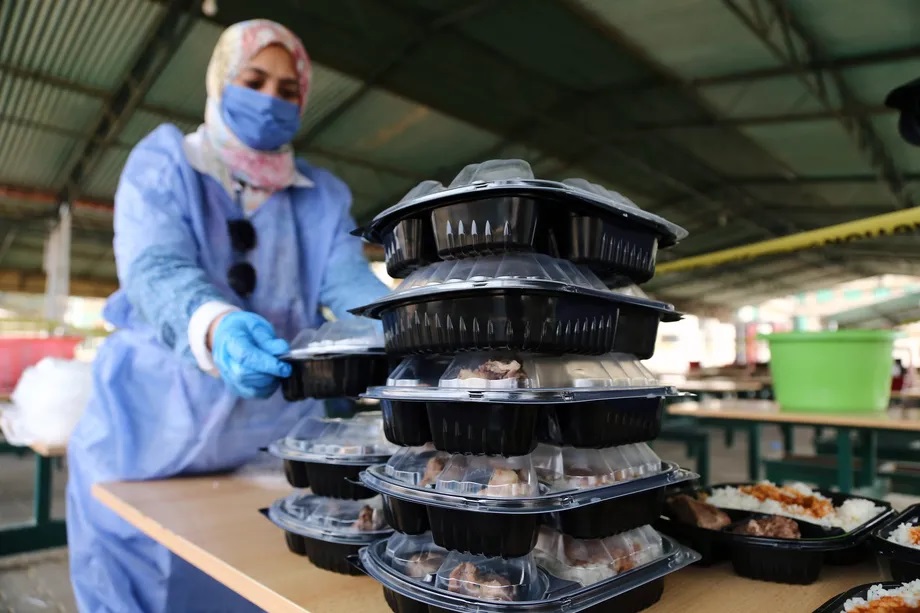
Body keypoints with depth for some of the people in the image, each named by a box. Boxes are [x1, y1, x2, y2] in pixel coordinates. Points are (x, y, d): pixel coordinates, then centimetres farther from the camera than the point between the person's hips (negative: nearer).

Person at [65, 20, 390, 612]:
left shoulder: (322, 196, 10)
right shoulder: (163, 164, 1)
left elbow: (348, 279, -6)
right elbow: (154, 270, -16)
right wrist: (216, 326, -39)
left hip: (275, 438, 3)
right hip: (157, 430, -2)